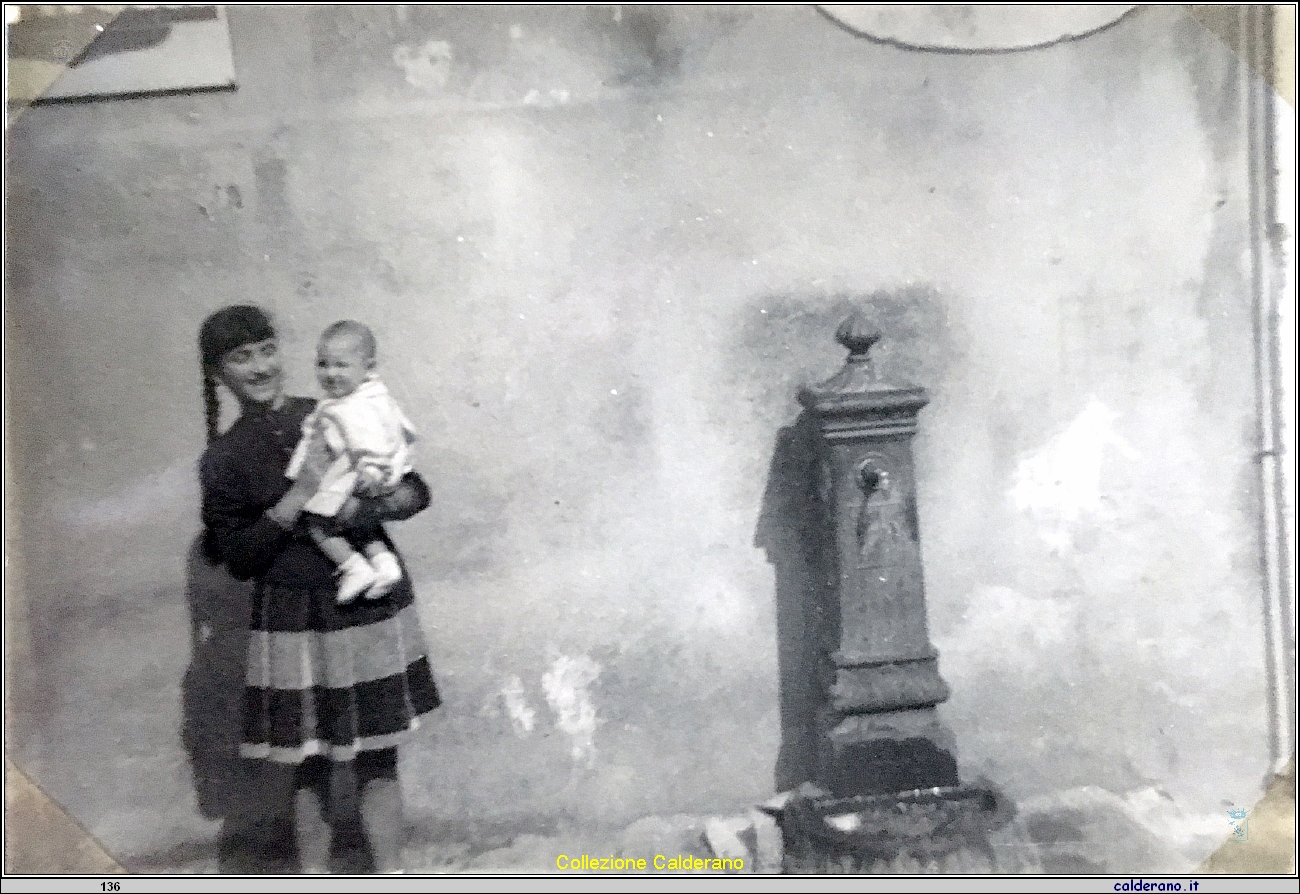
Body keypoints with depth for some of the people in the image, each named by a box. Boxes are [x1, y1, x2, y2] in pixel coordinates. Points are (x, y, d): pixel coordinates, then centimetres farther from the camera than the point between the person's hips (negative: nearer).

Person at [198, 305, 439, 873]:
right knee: (307, 761, 8)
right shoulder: (224, 458, -2)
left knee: (378, 753, 10)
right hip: (294, 623, -1)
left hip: (374, 609, 1)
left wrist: (372, 507, -18)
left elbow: (417, 491, 3)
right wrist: (299, 497, -16)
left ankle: (391, 878, 26)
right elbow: (238, 558, -6)